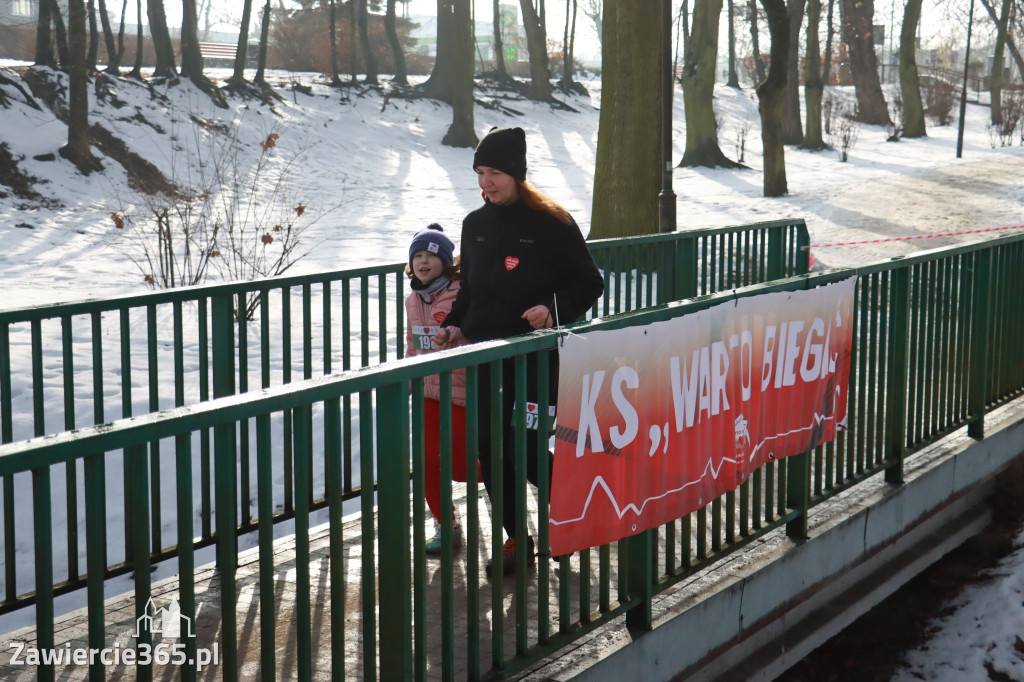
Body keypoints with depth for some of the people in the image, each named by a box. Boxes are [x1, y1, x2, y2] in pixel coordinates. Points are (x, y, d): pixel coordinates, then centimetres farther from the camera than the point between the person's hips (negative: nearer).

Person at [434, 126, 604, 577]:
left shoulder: (550, 223, -5)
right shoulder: (475, 224, 12)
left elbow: (590, 283, -1)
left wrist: (553, 310, -18)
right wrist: (454, 326, 4)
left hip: (536, 354, -5)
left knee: (525, 449, -10)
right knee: (491, 448, 4)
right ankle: (516, 540, 19)